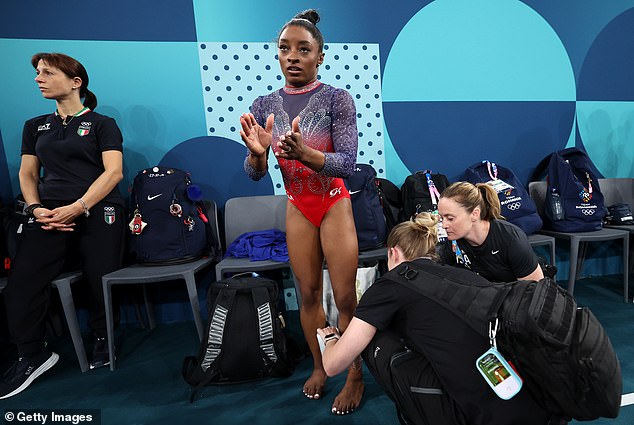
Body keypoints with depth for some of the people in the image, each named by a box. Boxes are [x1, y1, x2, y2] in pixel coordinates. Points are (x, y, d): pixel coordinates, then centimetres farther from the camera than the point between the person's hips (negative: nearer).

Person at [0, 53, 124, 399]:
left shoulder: (101, 124, 7)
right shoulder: (35, 127, 22)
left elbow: (114, 171, -5)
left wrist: (77, 207, -15)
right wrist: (35, 208, -1)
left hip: (98, 212, -4)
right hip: (49, 214, 4)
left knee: (101, 283, -5)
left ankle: (103, 340, 23)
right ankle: (32, 356, 10)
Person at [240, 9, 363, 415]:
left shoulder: (337, 98, -12)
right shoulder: (264, 105, -2)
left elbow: (347, 163, -20)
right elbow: (255, 174, -4)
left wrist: (304, 153, -37)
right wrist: (258, 152, -27)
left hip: (335, 205, -3)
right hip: (297, 208, 3)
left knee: (345, 297, 2)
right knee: (309, 293, 12)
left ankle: (356, 375, 23)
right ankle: (319, 367, 32)